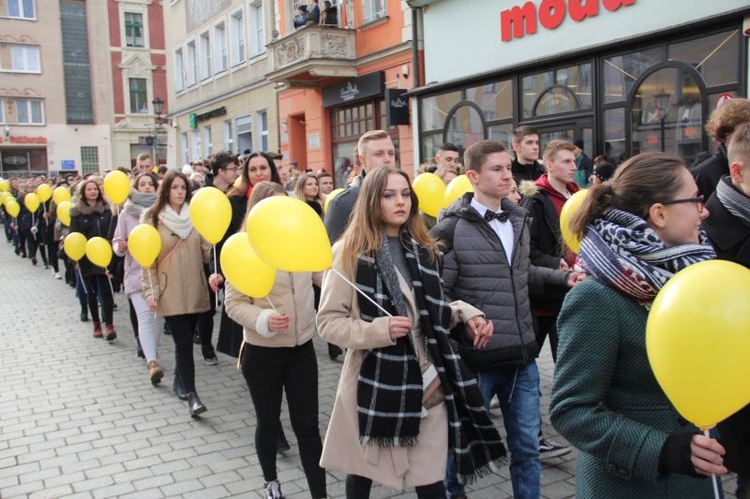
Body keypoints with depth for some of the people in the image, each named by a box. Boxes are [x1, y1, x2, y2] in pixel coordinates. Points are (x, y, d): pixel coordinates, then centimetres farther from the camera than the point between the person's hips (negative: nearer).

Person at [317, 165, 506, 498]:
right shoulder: (351, 252, -7)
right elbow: (328, 321, -9)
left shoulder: (423, 249, 7)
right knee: (362, 472, 16)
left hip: (426, 379, 3)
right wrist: (379, 329, -22)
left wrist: (465, 313, -3)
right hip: (375, 380, -3)